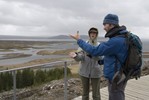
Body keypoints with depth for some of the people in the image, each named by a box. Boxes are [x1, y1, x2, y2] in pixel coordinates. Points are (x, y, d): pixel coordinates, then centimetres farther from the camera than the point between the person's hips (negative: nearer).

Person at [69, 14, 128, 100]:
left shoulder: (116, 41, -27)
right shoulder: (121, 38, 6)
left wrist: (79, 40, -13)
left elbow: (95, 51, -23)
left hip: (116, 80, -10)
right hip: (117, 77, 10)